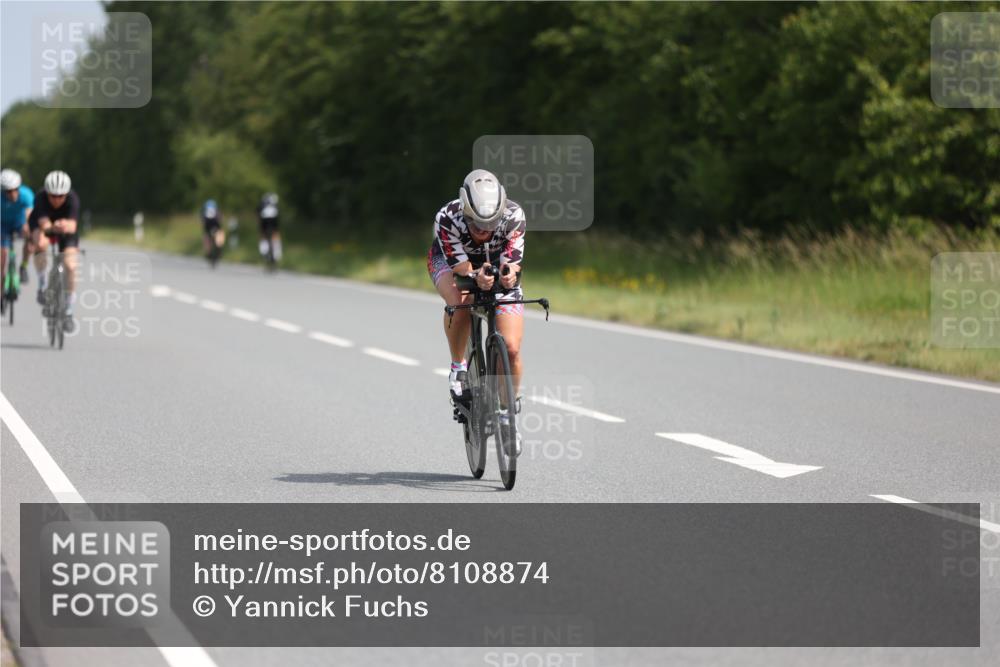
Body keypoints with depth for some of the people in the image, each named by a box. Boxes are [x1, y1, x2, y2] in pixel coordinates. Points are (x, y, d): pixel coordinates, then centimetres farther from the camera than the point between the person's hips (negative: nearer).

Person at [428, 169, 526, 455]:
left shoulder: (514, 216, -33)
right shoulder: (447, 219, -36)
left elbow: (512, 264, -33)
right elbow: (462, 268, -34)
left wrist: (509, 275, -55)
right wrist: (476, 278, -55)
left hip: (497, 265, 1)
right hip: (450, 261, -1)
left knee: (511, 349, -12)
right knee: (461, 301, -38)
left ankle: (506, 411, 12)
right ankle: (458, 366, -12)